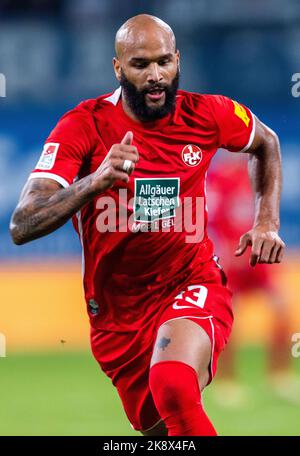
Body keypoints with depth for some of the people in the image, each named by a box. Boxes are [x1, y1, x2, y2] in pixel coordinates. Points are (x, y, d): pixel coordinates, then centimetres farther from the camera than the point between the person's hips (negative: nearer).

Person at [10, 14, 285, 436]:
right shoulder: (83, 127, -13)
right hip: (117, 312, 1)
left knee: (173, 387, -33)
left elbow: (266, 143, 20)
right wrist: (96, 181, -38)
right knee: (160, 429, 11)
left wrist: (267, 223, 8)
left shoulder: (206, 115, -6)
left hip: (193, 286, -1)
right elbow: (22, 227, -24)